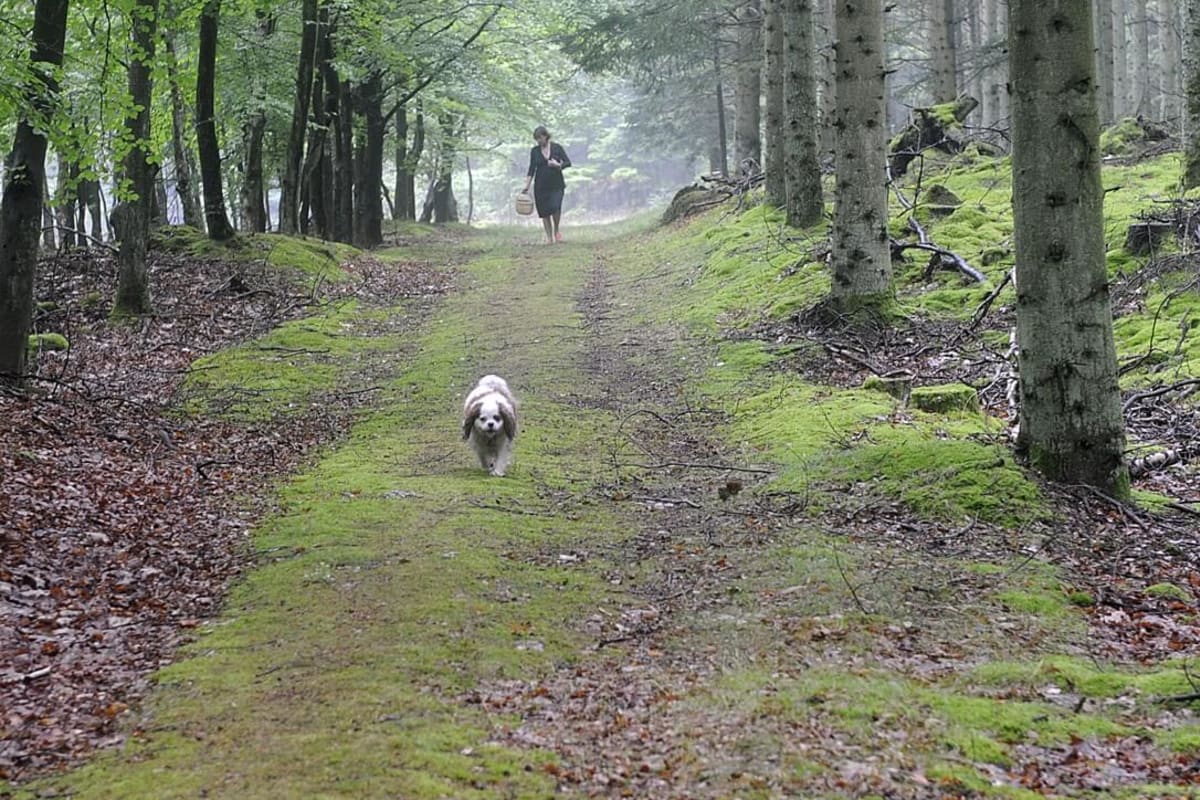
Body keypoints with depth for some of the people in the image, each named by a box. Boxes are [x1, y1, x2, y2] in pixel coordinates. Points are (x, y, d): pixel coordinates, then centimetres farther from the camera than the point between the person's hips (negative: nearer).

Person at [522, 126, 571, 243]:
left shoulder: (557, 147, 0)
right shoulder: (534, 151, 4)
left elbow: (568, 162, -1)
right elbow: (532, 169, 4)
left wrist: (558, 165, -21)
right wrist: (527, 185, -3)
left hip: (556, 184, -2)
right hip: (541, 185, 2)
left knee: (555, 207, -18)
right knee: (544, 211, 0)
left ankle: (556, 231, 6)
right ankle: (549, 237, 10)